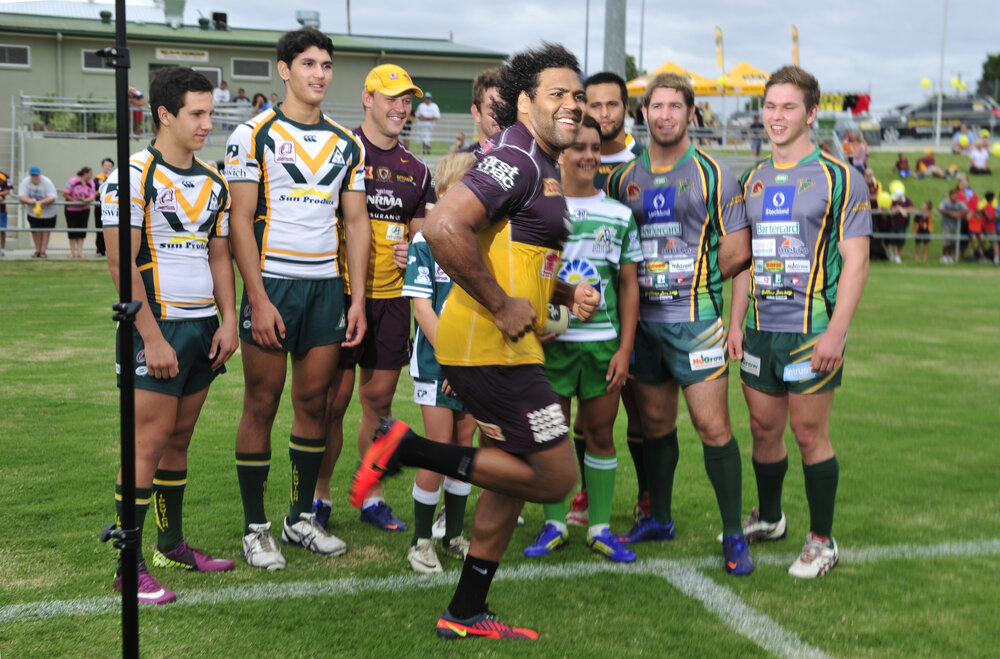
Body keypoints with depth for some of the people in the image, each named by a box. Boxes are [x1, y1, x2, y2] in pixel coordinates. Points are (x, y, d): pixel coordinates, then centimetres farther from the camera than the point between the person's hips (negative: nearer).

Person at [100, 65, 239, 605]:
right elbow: (121, 263, -13)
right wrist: (152, 338, -16)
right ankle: (129, 566, 0)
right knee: (151, 443, -7)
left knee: (180, 439, 13)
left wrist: (228, 321, 6)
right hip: (159, 327, -7)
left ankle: (172, 546, 24)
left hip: (204, 327, 7)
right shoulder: (133, 176, -9)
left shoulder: (213, 182, 13)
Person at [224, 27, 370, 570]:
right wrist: (258, 300, -14)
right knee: (261, 405, 0)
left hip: (328, 287, 4)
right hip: (272, 285, -4)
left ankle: (301, 517, 20)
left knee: (314, 402, 8)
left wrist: (357, 300, 4)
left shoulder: (347, 144, 12)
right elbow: (241, 221, -7)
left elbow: (356, 223, 12)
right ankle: (256, 528, 10)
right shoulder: (255, 135, -2)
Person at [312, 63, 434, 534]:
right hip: (343, 294, -5)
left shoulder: (415, 169, 13)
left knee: (379, 399, 9)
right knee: (334, 399, -1)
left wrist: (411, 254, -1)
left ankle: (371, 496, 22)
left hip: (392, 296, 5)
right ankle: (319, 497, 15)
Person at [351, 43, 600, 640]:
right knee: (555, 477, -5)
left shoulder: (542, 165, 20)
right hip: (492, 346, -11)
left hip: (505, 346, 11)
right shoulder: (517, 158, -14)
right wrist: (502, 306, -21)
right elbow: (444, 228, -28)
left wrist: (566, 293, 12)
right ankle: (410, 450, -3)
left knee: (512, 477, 17)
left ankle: (467, 613, 27)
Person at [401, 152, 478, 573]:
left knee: (465, 445, 10)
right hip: (437, 363, -4)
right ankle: (421, 541, 11)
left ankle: (454, 535, 23)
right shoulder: (425, 242, -6)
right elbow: (422, 306, -10)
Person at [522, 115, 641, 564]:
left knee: (601, 433, 7)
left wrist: (625, 347, 1)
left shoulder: (620, 215, 6)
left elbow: (629, 285, 8)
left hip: (604, 341, 2)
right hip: (549, 340, -1)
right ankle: (554, 524, 19)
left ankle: (600, 527, 18)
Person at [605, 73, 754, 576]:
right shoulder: (624, 179, 11)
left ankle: (733, 534, 3)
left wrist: (697, 280, 1)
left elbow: (738, 250, -2)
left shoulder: (713, 174, -2)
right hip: (643, 320, 4)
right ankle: (659, 519, 29)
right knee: (654, 423, 13)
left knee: (712, 425, -7)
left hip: (696, 317, -4)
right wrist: (633, 287, 4)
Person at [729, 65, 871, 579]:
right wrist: (735, 321, 9)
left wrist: (836, 332, -17)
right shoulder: (753, 179, 11)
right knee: (763, 427, 13)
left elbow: (855, 261, -10)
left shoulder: (838, 178, -6)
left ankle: (822, 541, 14)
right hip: (760, 329, 5)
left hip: (812, 330, -5)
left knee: (809, 433, -1)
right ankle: (768, 518, 33)